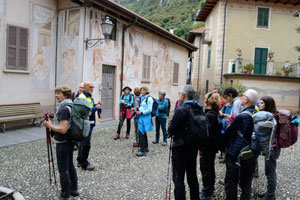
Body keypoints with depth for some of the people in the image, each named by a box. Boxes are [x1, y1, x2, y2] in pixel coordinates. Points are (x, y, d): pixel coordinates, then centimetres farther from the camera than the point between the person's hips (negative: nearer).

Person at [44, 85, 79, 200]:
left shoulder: (64, 109, -22)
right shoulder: (70, 106, 8)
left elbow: (63, 129, -27)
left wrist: (50, 125, -14)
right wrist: (54, 120, 14)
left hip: (63, 143, -10)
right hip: (70, 141, 10)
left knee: (63, 170, 2)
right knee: (70, 165, 20)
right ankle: (74, 189, 33)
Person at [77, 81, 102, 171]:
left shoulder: (90, 97, 15)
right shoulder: (82, 97, -16)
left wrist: (97, 105, 3)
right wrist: (96, 108, -20)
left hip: (90, 123, 10)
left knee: (83, 143, 18)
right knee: (86, 144, -3)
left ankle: (80, 161, 29)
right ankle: (84, 164, 9)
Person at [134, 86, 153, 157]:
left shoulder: (149, 98, -10)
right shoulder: (142, 98, 15)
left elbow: (149, 109, -15)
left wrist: (141, 112, -15)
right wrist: (138, 109, 6)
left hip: (145, 118, -9)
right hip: (141, 117, 9)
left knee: (141, 133, -12)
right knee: (143, 133, 16)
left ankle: (143, 151, -7)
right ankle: (145, 148, 29)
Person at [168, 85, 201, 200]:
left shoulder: (181, 110, -21)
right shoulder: (199, 109, 0)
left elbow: (171, 130, -19)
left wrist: (171, 131, 3)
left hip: (181, 148, -7)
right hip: (194, 147, 8)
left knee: (178, 179, 4)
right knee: (192, 176, 21)